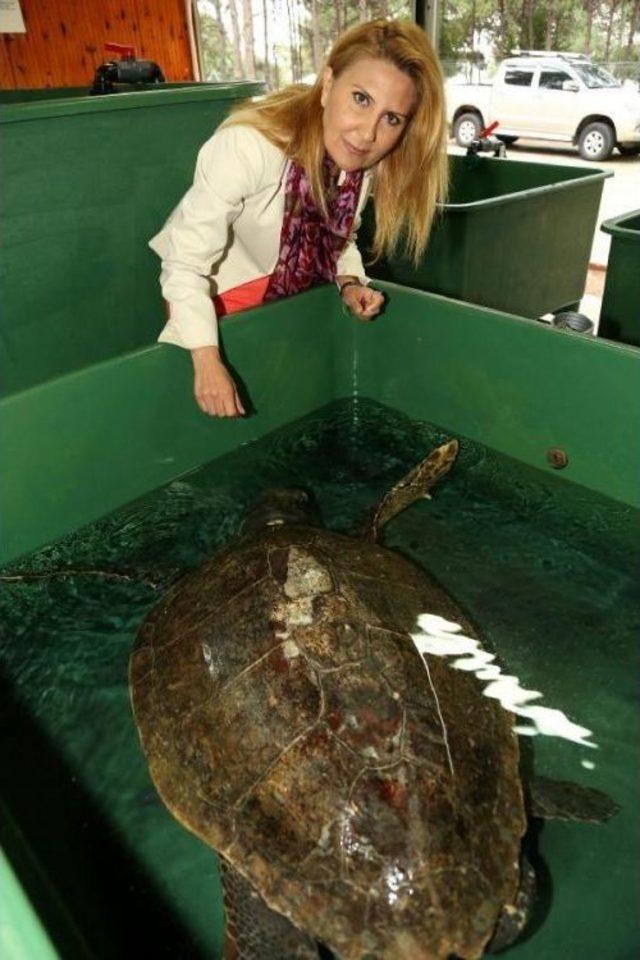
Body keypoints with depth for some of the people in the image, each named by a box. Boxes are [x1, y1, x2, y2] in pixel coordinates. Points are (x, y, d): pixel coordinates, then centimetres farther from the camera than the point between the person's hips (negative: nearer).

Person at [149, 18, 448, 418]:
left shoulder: (367, 160, -17)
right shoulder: (248, 145, -36)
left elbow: (339, 236, 0)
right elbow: (187, 263, -33)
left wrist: (350, 283, -19)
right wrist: (208, 362, -40)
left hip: (291, 289, 5)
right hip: (209, 291, -4)